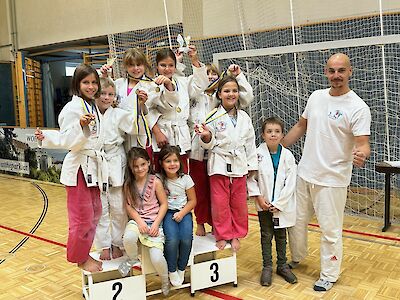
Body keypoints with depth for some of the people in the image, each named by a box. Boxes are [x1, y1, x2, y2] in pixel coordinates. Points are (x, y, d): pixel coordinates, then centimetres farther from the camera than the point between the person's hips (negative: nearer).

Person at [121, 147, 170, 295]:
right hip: (136, 220, 2)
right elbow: (129, 206, 2)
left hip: (154, 222, -2)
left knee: (157, 258, -16)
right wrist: (139, 221, -13)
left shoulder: (155, 182, -5)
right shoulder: (128, 184, 2)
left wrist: (156, 224, -11)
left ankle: (165, 281, 19)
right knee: (128, 238, -35)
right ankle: (132, 259, 2)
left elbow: (164, 204, -2)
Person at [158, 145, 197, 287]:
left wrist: (182, 213, -10)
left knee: (186, 239, -24)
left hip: (184, 212, 1)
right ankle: (172, 270, -1)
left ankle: (181, 269, 4)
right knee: (172, 239, -27)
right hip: (167, 213, -1)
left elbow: (192, 201, 3)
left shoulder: (185, 178, -1)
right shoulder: (159, 179, -5)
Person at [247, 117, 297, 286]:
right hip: (264, 204, -1)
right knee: (266, 235, 9)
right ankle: (267, 267, 23)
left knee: (281, 235, 14)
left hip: (282, 205, 1)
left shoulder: (288, 156, -8)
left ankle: (282, 265, 30)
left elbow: (290, 183, -8)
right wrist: (259, 198, -11)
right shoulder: (258, 154, -10)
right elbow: (251, 178, -5)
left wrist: (277, 203, -12)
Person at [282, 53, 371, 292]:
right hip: (304, 174, 6)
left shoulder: (358, 108, -14)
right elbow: (301, 127, 14)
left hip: (332, 180, -6)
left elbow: (363, 143, -21)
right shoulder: (316, 97, 4)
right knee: (296, 221, 19)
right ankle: (297, 258, 44)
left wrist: (361, 154, -44)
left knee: (331, 231, 5)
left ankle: (329, 276, 25)